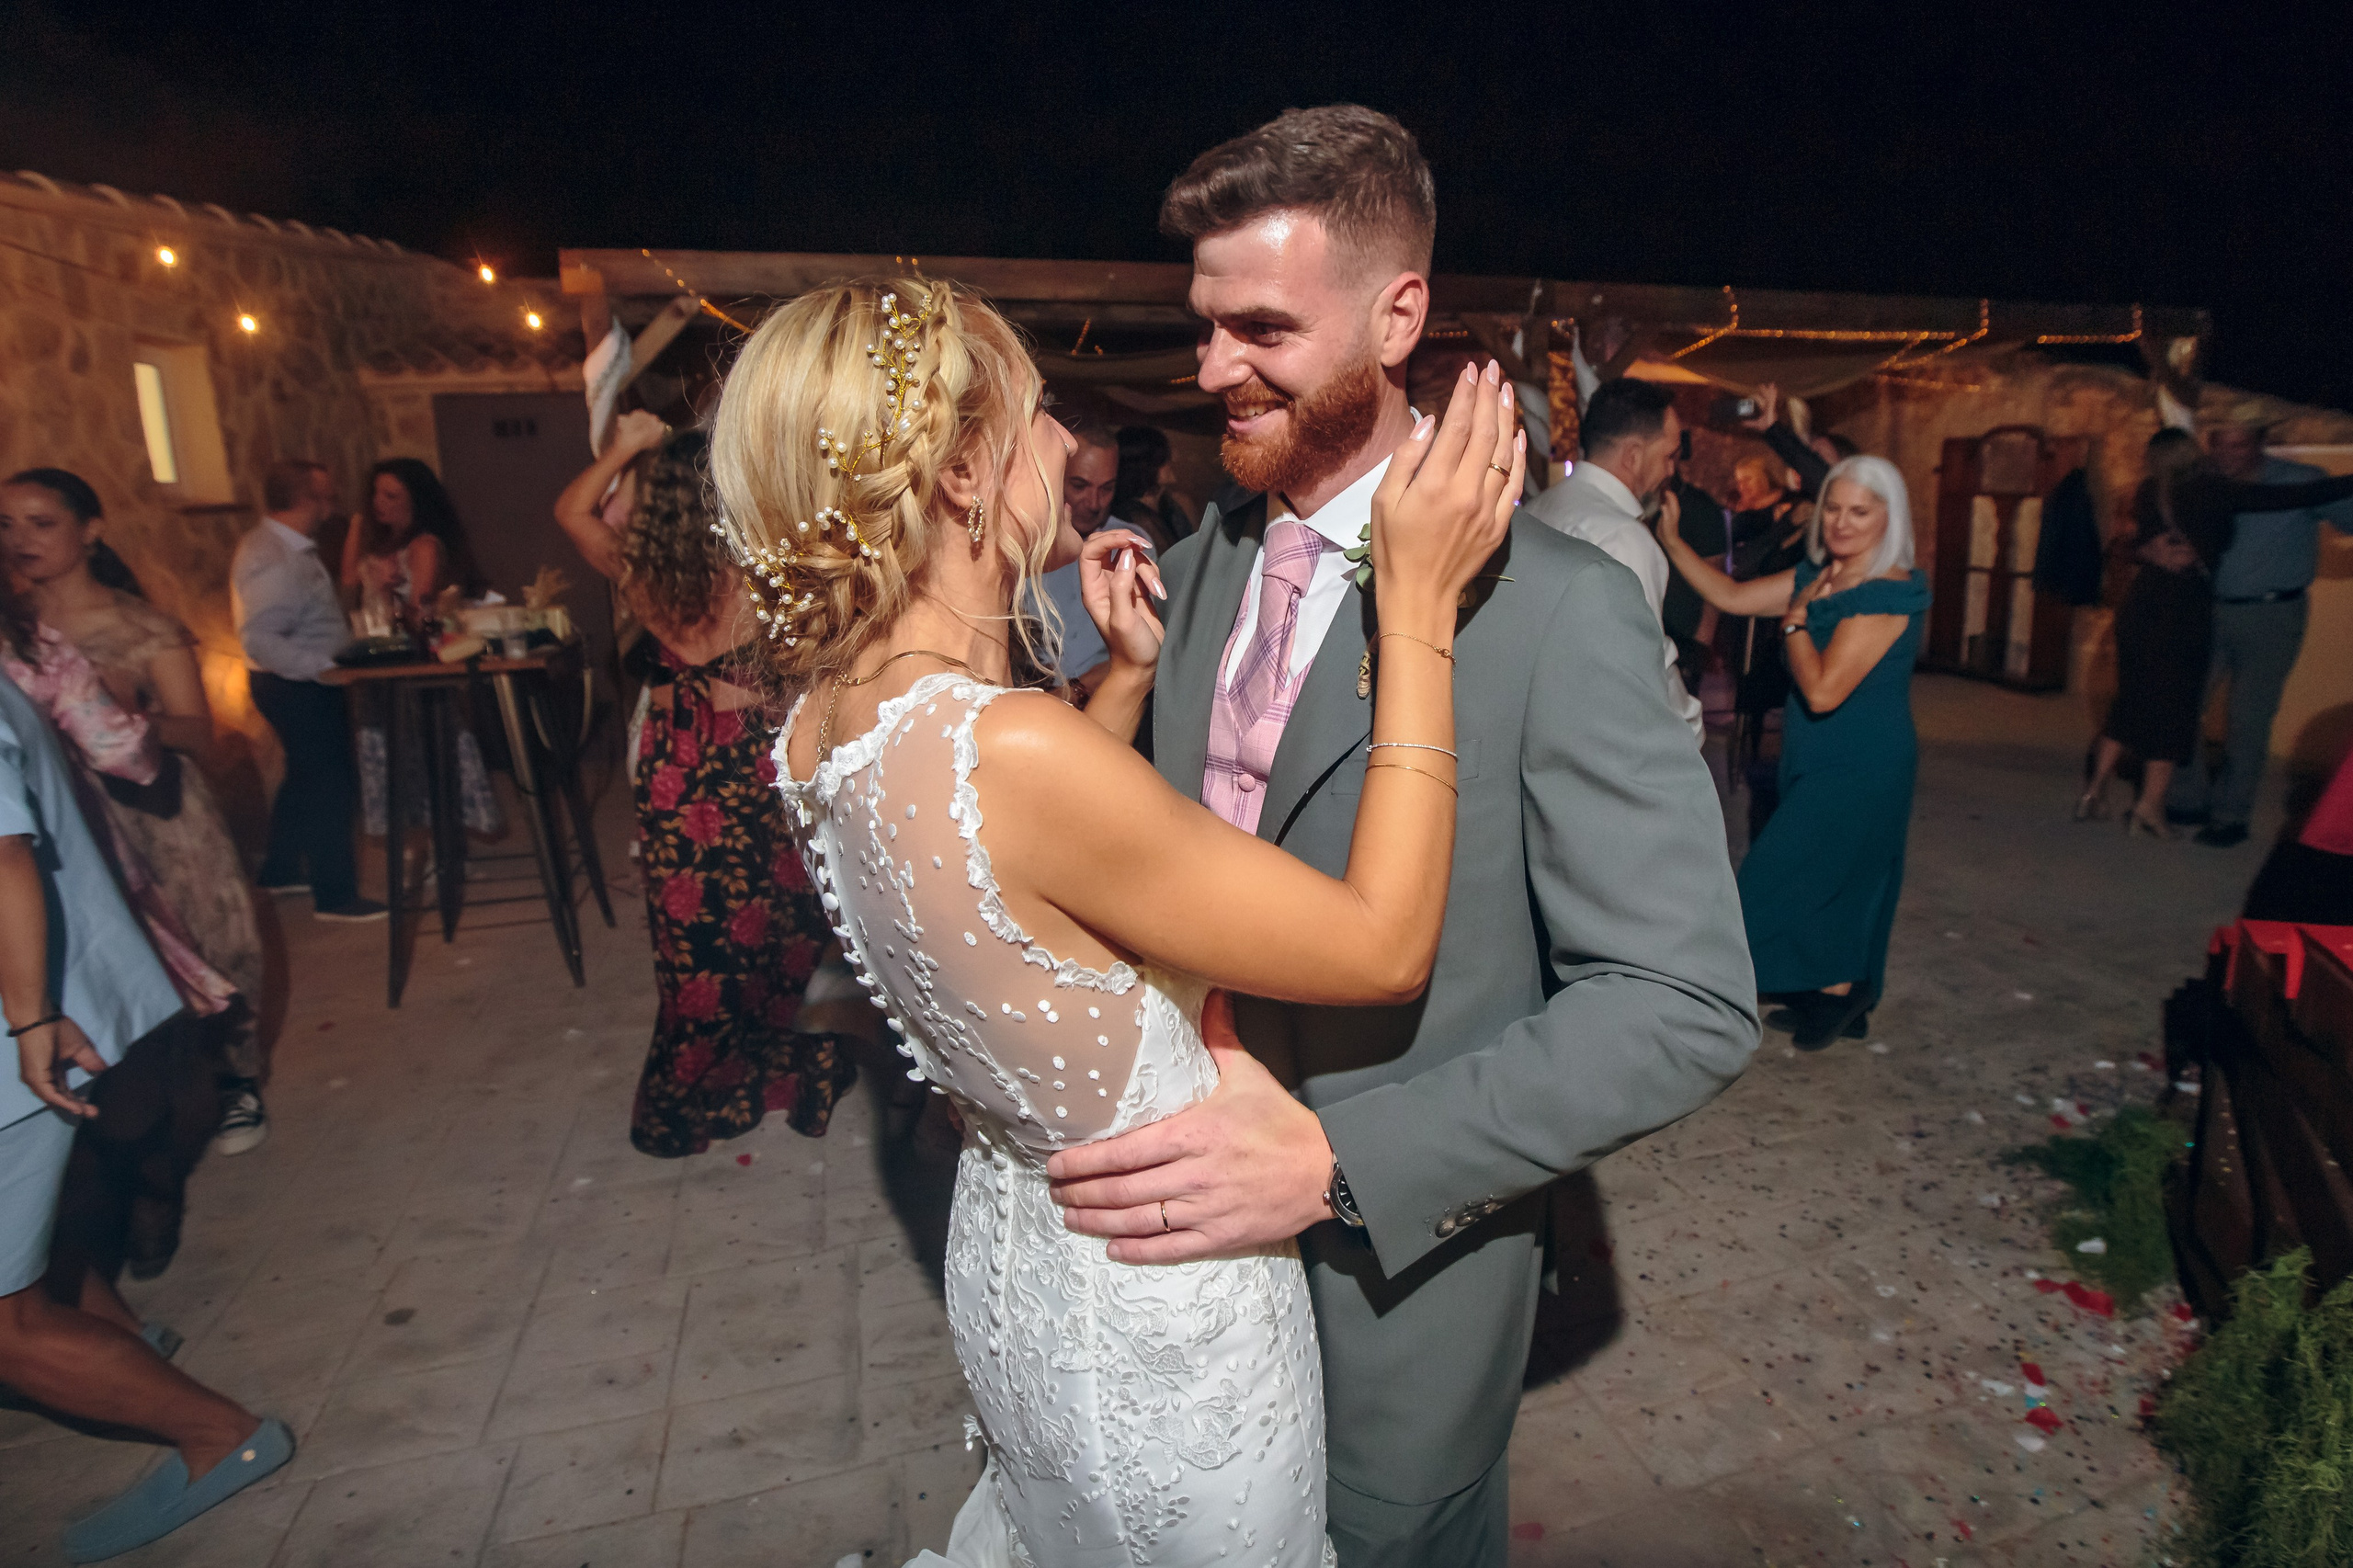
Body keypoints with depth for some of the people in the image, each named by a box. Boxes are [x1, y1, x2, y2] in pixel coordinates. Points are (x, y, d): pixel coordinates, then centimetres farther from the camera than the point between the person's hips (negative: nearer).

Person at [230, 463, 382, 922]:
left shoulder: (290, 548, 9)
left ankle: (281, 871, 38)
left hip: (307, 684, 11)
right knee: (331, 785, -4)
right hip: (297, 689, -11)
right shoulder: (272, 560, -22)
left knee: (306, 779, 22)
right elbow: (260, 639, -29)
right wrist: (324, 666, -31)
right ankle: (335, 895, 5)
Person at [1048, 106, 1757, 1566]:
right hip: (1194, 1221, 6)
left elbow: (1690, 1003, -24)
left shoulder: (1560, 607, -22)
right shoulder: (1202, 564, 1)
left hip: (1395, 1261, -5)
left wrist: (1337, 1158, -30)